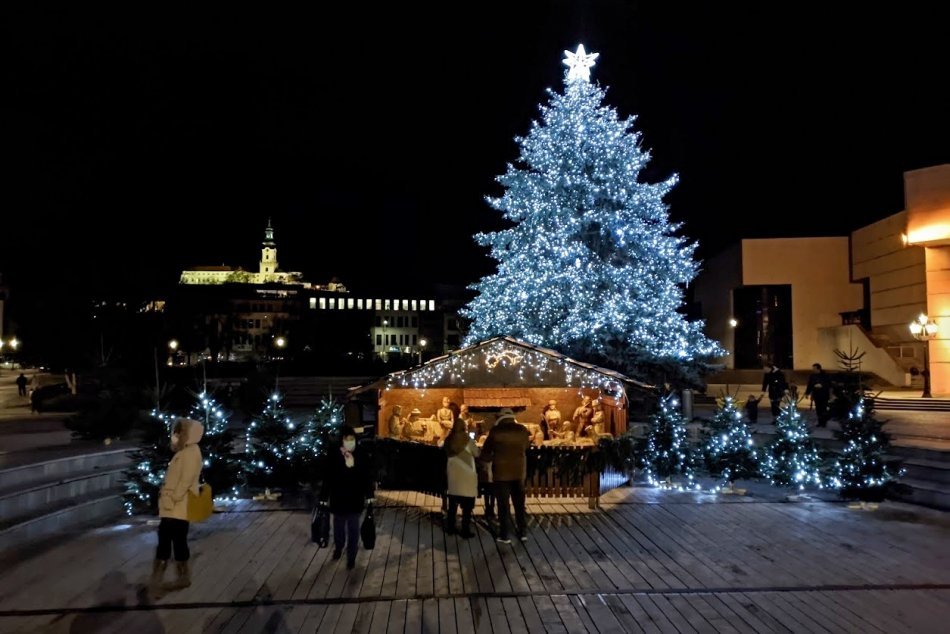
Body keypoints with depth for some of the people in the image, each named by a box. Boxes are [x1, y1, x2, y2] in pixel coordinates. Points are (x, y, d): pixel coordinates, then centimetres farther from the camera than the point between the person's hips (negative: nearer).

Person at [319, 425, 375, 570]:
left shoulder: (362, 456, -11)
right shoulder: (333, 456, -14)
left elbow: (367, 477, -3)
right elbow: (327, 478, -9)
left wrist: (369, 496, -2)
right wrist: (324, 498, -7)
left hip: (355, 499, 0)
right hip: (338, 499, 0)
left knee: (353, 529, 12)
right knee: (339, 527, 21)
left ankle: (351, 557, 29)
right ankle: (338, 548, 48)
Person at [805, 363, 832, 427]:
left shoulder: (825, 375, -8)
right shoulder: (812, 376, 3)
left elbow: (829, 384, -8)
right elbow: (809, 385, 7)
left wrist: (822, 385, -22)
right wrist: (807, 393, 3)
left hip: (824, 395, -4)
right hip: (816, 395, 4)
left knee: (824, 409, -7)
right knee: (818, 409, 5)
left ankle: (824, 422, 6)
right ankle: (820, 422, 13)